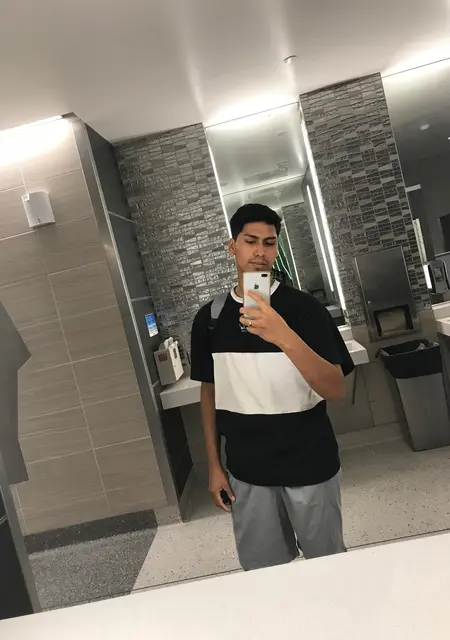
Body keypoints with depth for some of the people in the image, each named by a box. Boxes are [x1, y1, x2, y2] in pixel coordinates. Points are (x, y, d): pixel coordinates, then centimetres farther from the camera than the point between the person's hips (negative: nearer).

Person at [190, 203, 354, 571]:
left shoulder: (304, 308, -12)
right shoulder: (209, 318, -2)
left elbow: (336, 390, -19)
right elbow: (210, 392, 6)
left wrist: (284, 337, -34)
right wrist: (214, 465, 7)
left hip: (309, 466, -2)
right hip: (246, 471, 2)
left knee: (328, 563, 17)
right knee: (262, 569, 17)